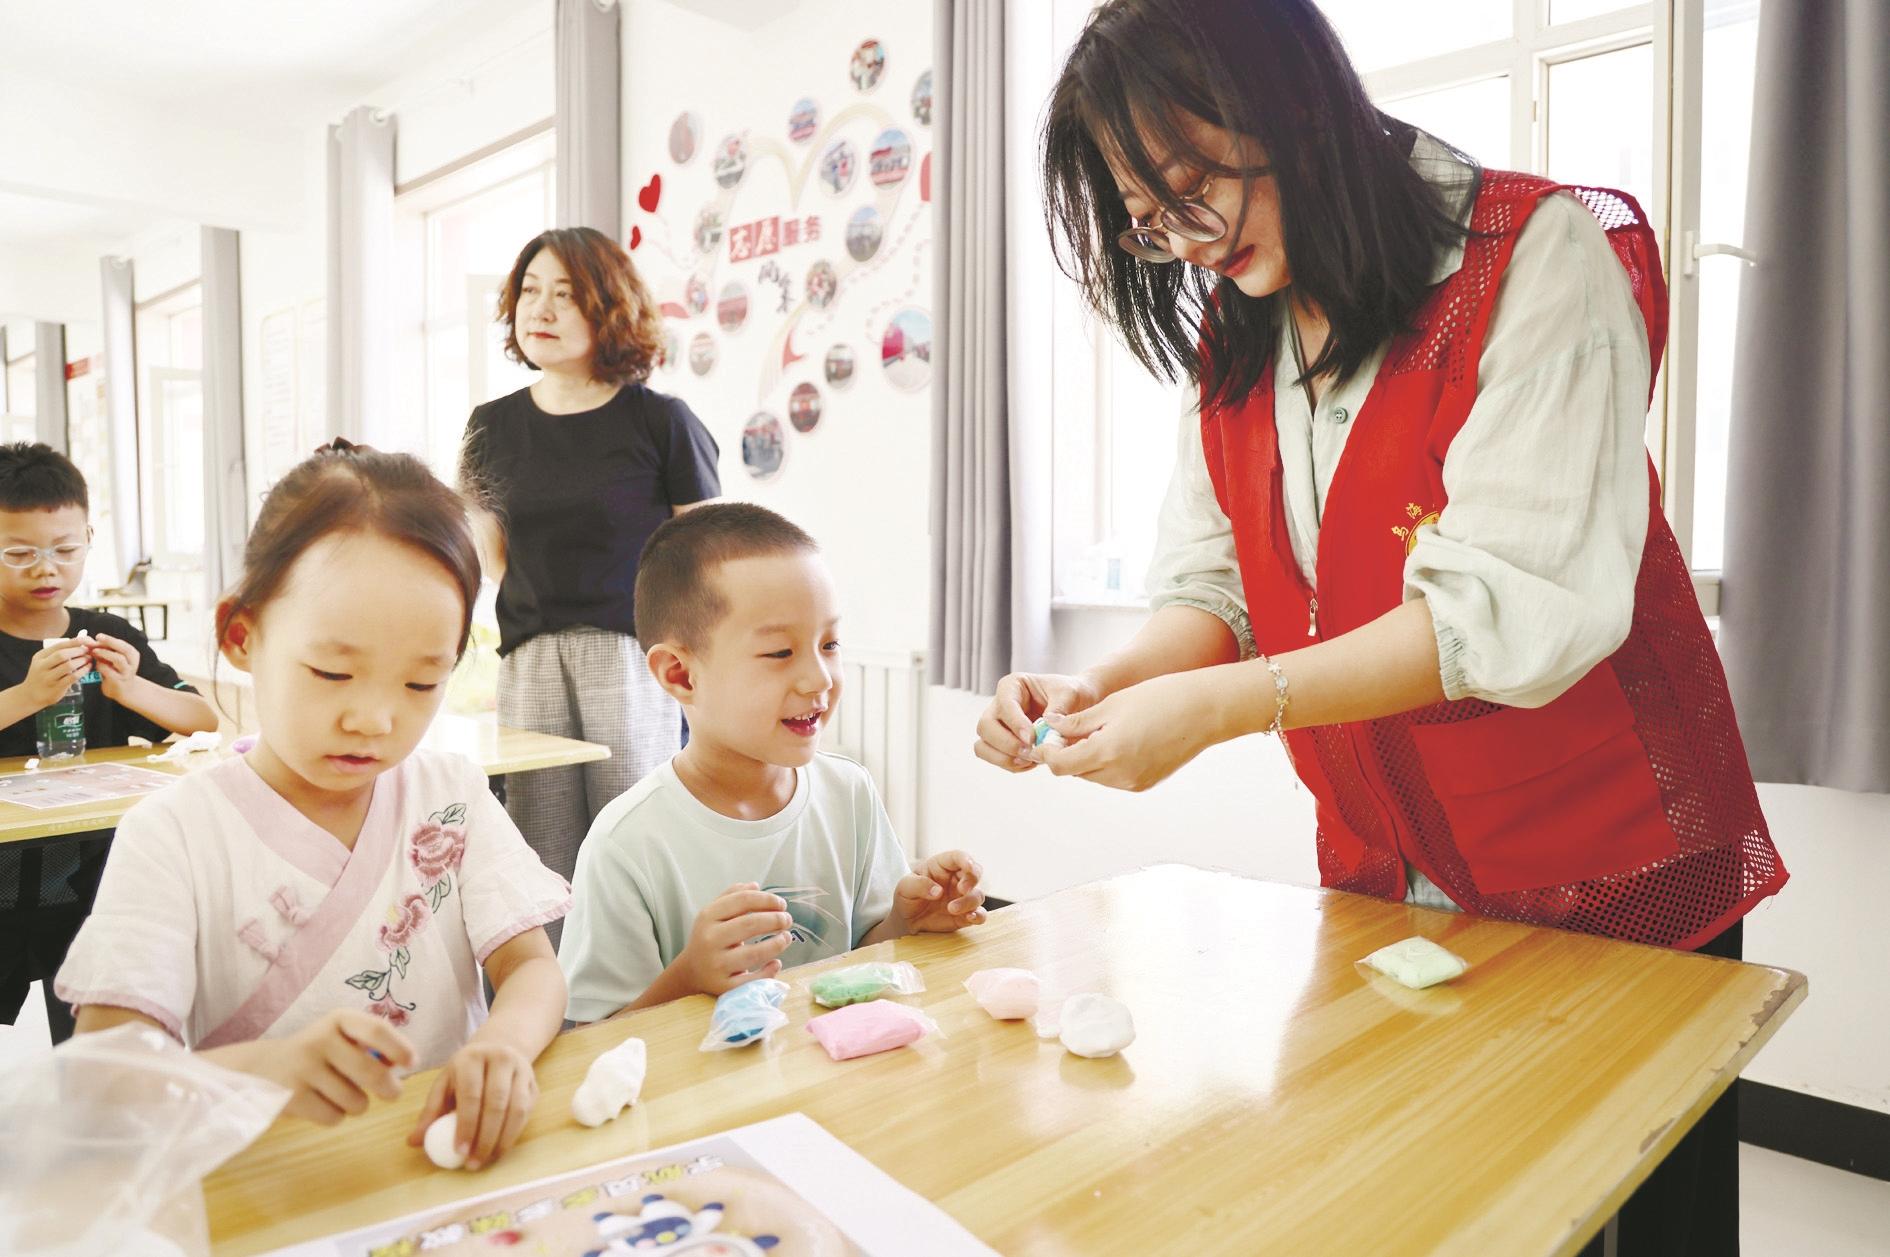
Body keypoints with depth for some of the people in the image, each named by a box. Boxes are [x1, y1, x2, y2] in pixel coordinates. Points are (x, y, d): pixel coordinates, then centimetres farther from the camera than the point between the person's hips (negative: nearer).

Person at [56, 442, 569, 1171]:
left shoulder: (453, 797, 3)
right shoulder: (173, 835, -6)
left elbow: (534, 967, -3)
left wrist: (504, 1043, -25)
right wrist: (262, 1066, -34)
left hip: (442, 1163, 2)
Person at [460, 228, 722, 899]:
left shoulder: (661, 421, -2)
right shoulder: (494, 425, 11)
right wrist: (543, 617, 14)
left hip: (635, 654, -4)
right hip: (529, 661, 4)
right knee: (541, 867, 4)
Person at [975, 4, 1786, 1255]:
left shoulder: (1536, 257, -15)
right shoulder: (1233, 334, 4)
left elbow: (1520, 606, -25)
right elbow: (1215, 590, 1)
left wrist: (1215, 707, -29)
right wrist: (1094, 691, -19)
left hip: (1611, 878, -5)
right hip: (1384, 879, 5)